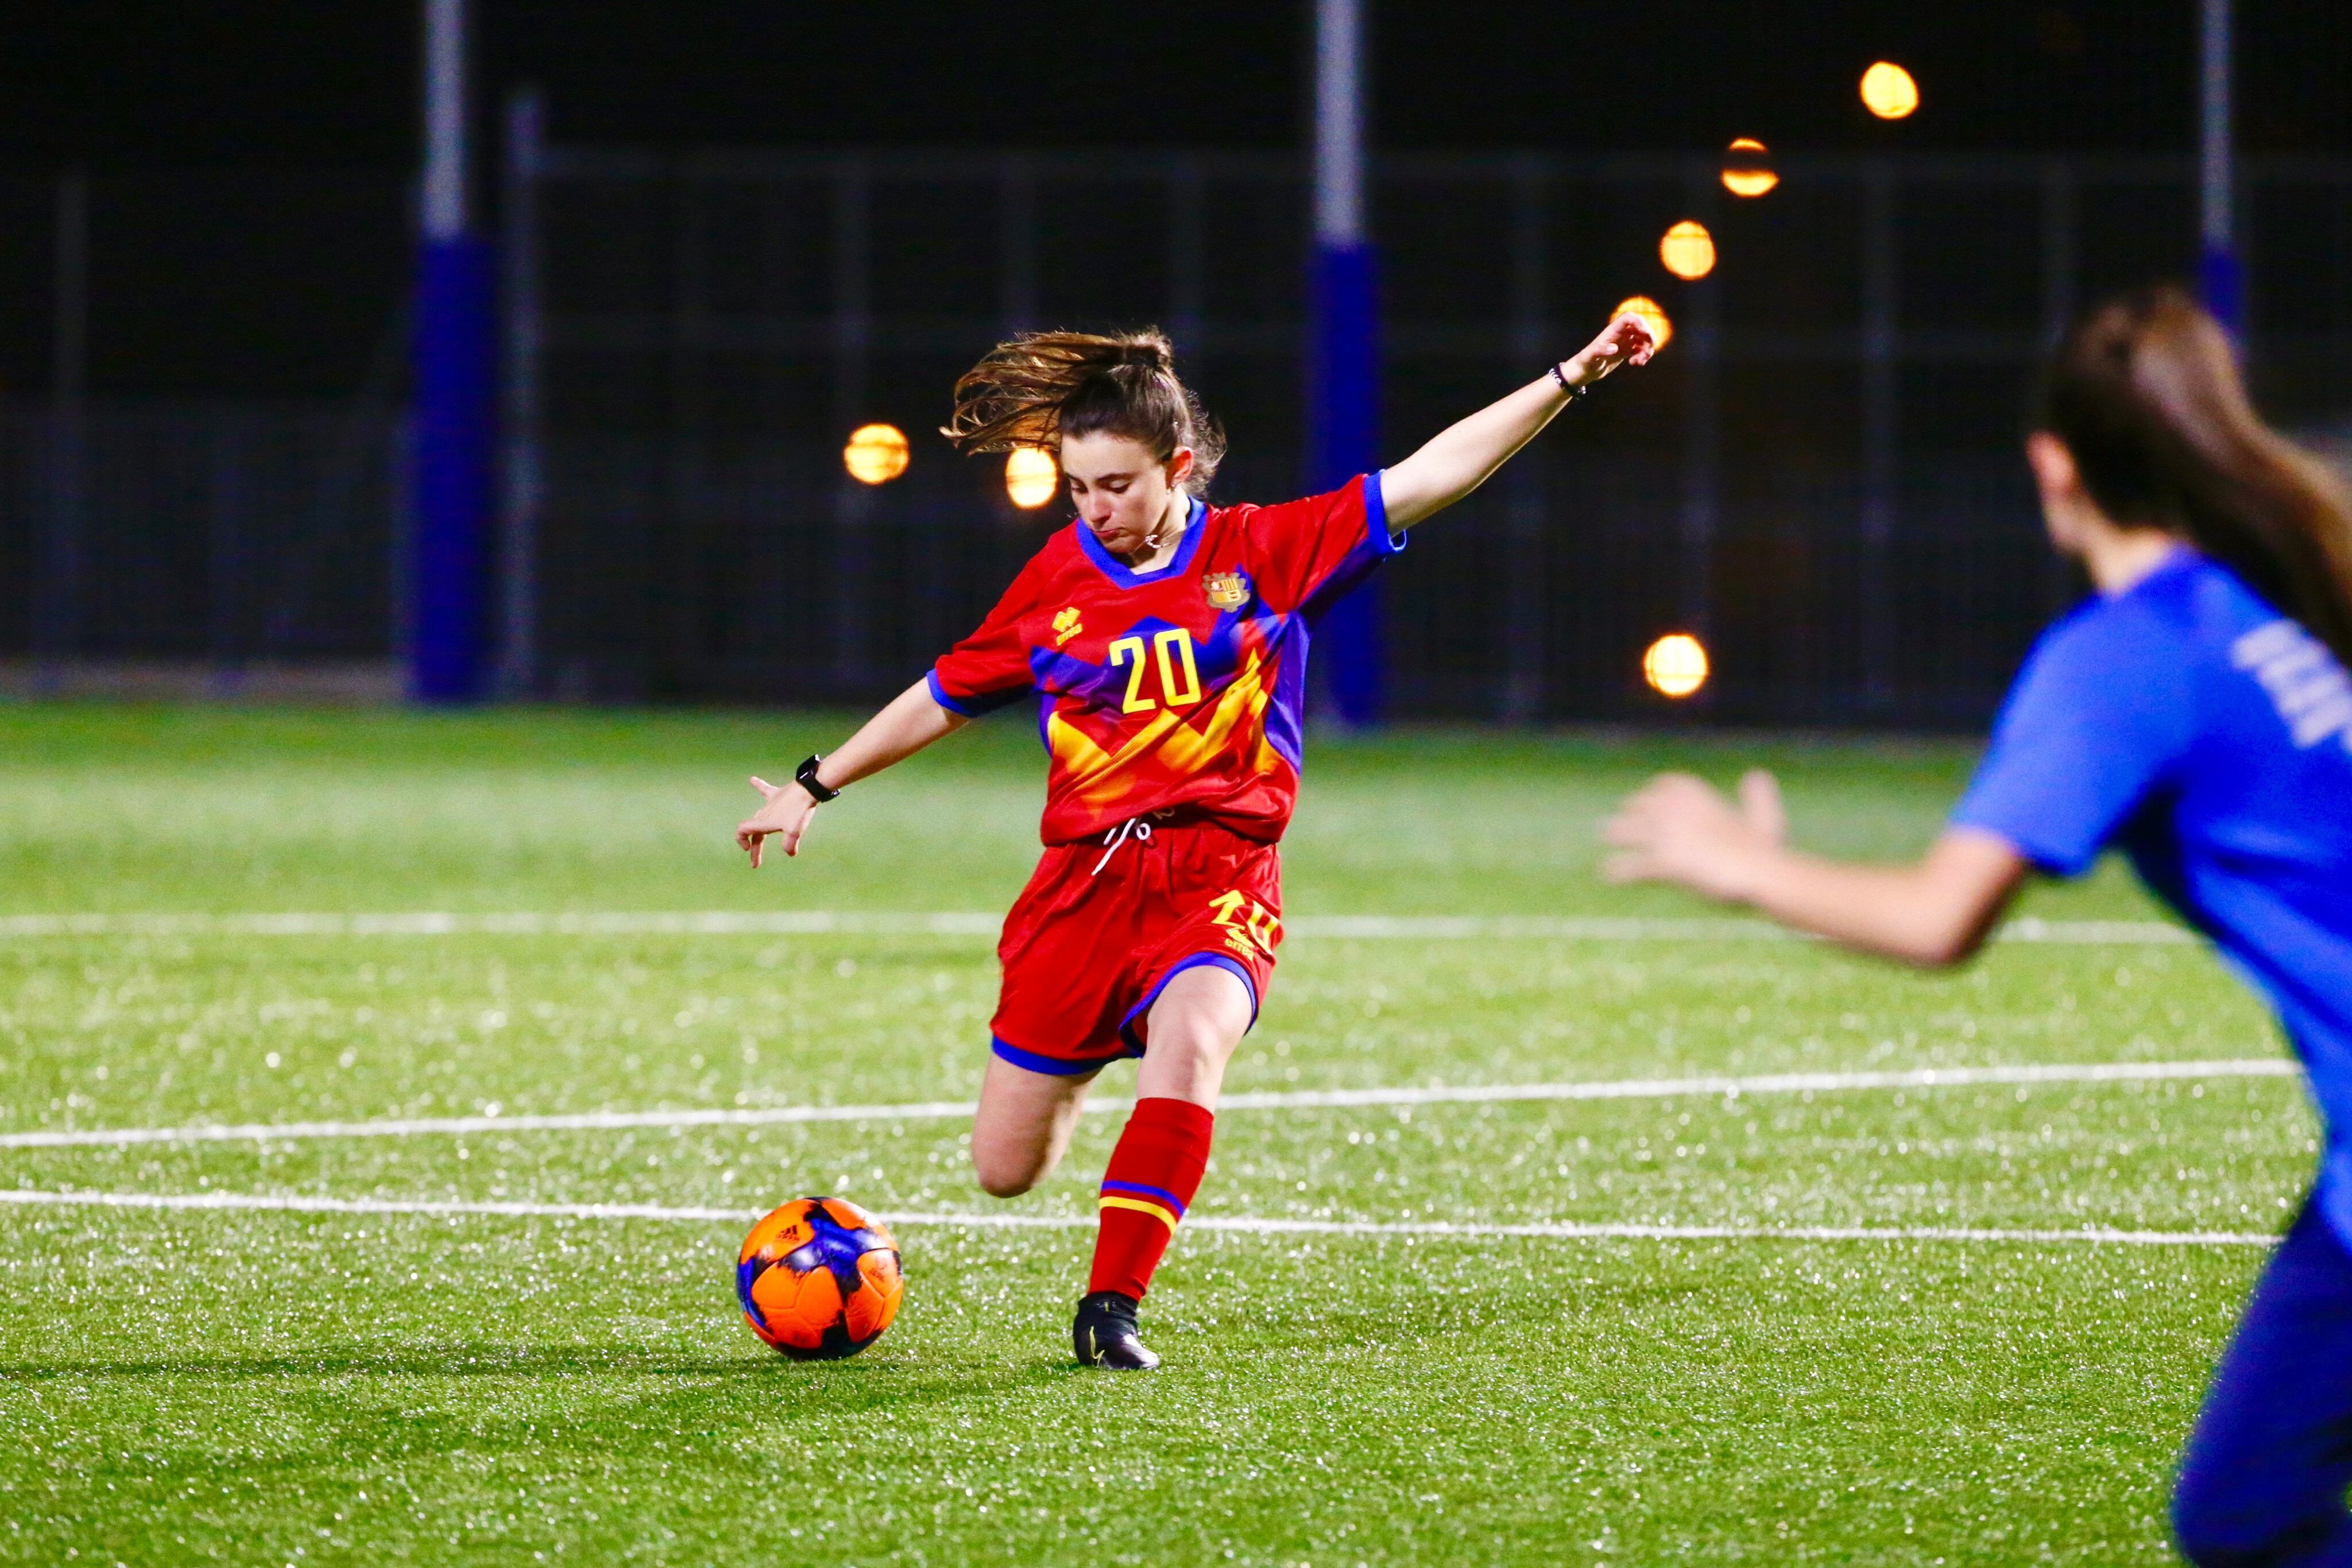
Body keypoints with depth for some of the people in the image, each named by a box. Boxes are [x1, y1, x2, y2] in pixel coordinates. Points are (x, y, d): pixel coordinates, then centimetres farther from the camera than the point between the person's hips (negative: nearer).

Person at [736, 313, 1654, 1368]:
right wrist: (814, 787, 25)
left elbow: (1431, 475, -3)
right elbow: (946, 697, 21)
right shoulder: (1055, 581, 8)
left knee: (1190, 1041, -35)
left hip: (1219, 874, -2)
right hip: (1084, 876, 2)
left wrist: (1573, 378, -10)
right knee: (1005, 1172, 0)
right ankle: (1080, 1067, 38)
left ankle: (1112, 1305, -29)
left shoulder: (1267, 551, 2)